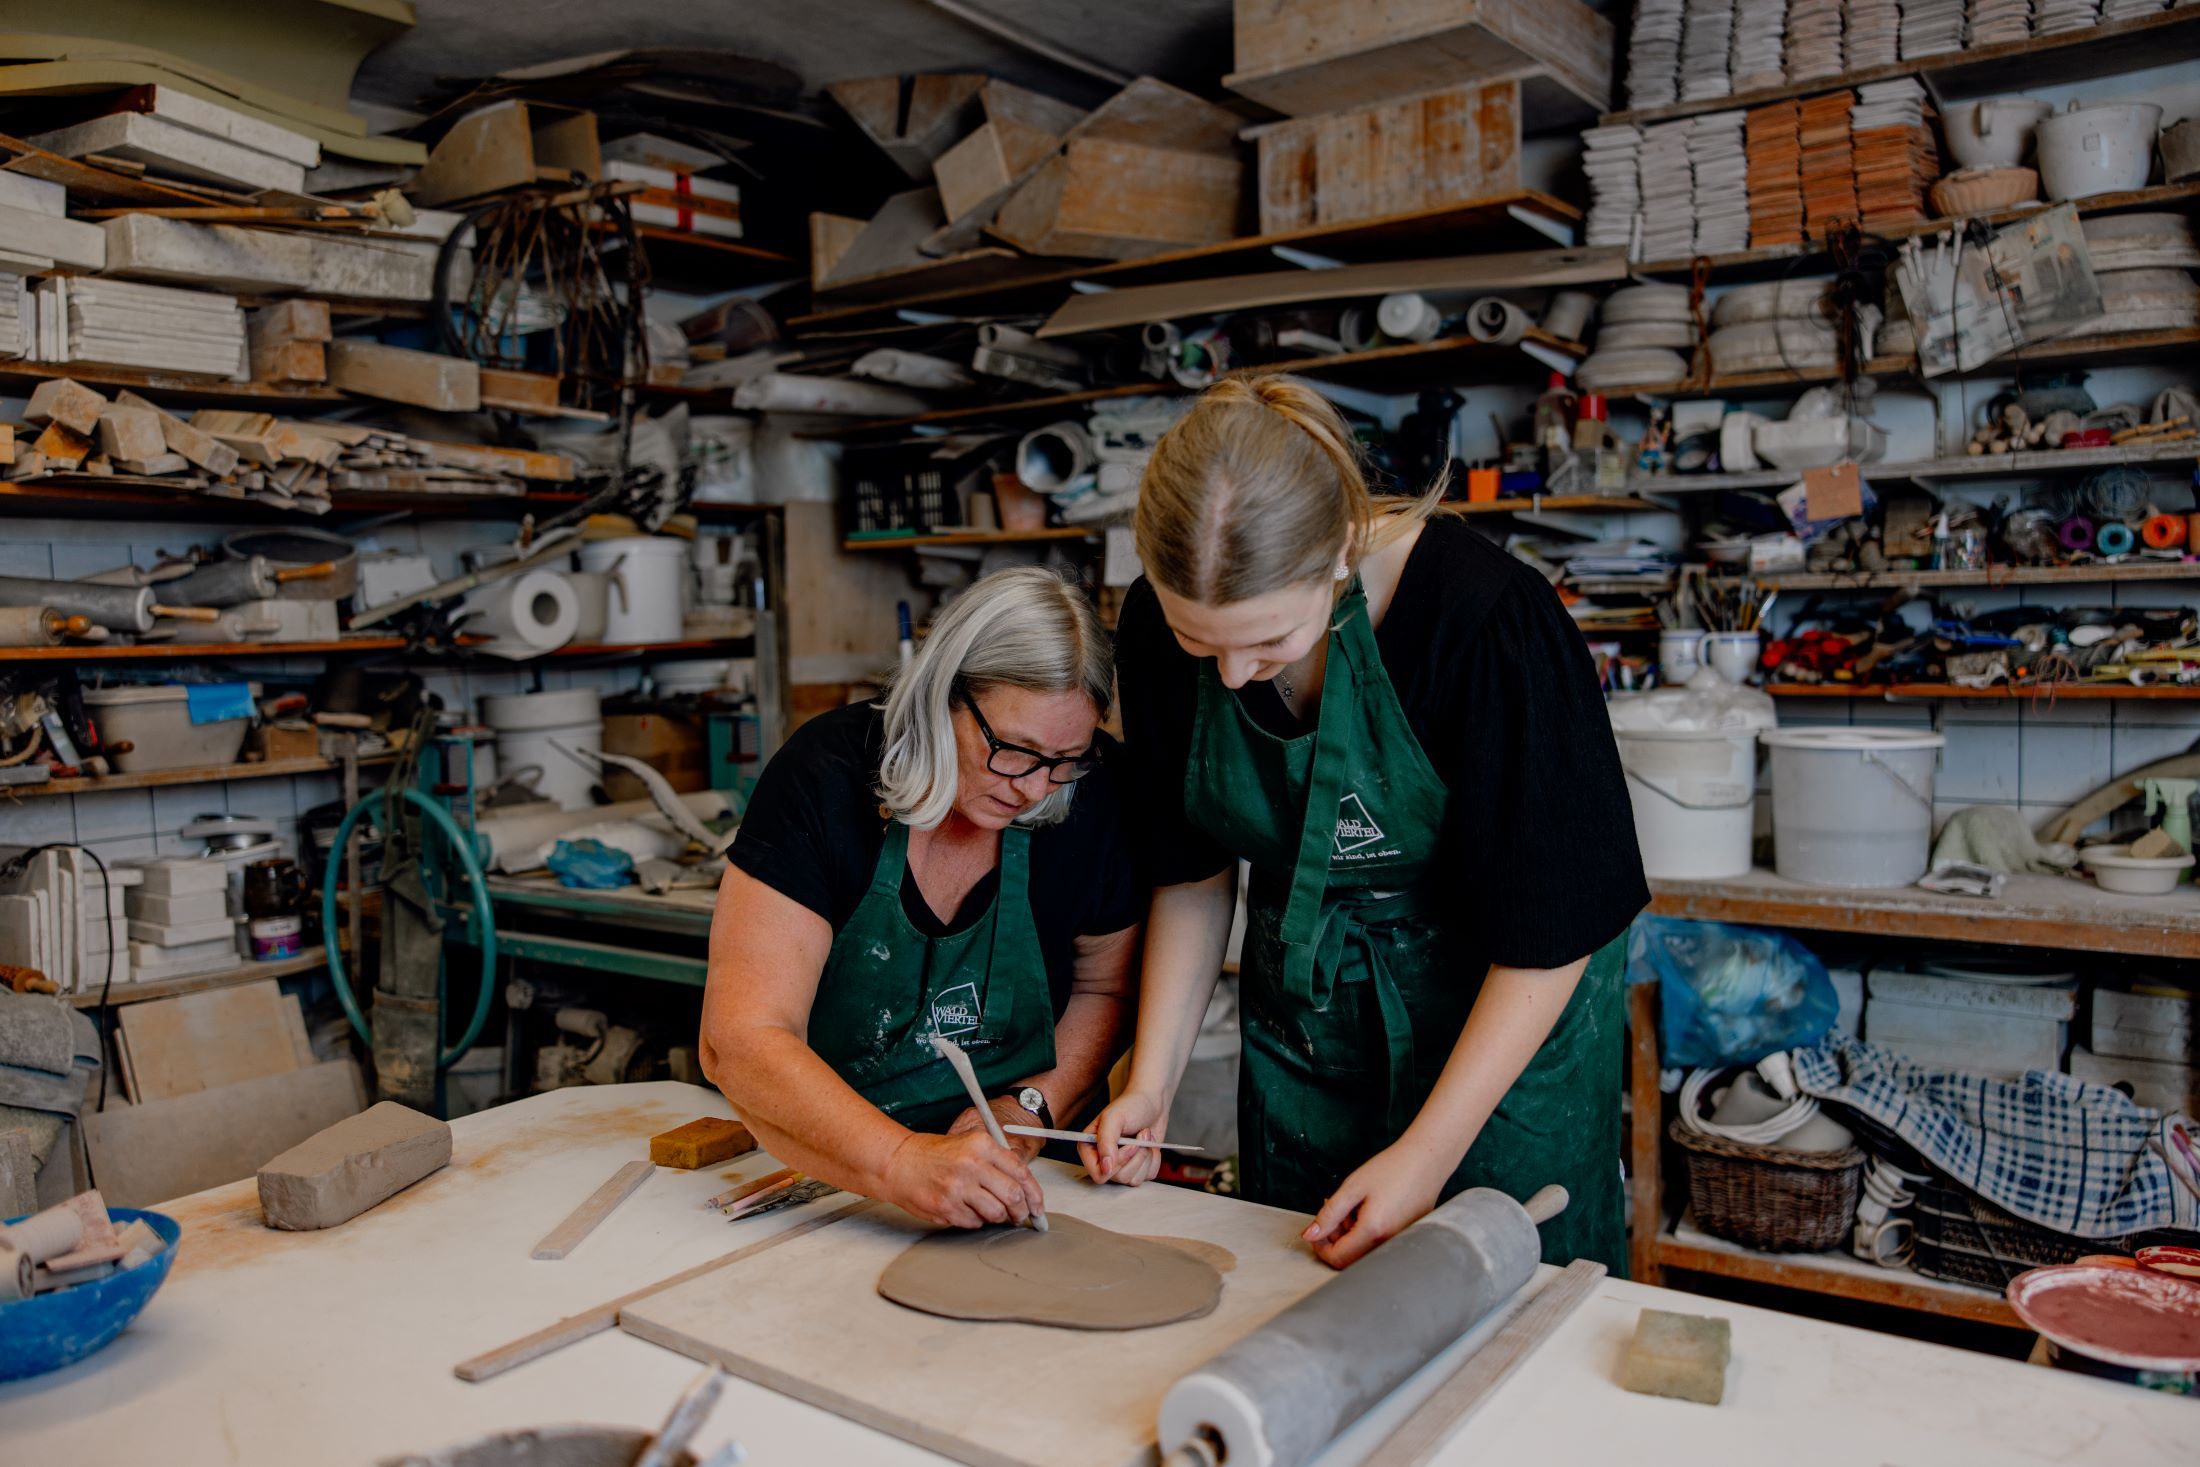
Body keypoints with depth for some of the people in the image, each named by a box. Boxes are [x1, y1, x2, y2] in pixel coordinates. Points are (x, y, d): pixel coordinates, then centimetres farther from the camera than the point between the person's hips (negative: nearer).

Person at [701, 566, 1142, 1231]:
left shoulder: (1089, 798, -10)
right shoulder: (826, 778, -18)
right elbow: (740, 1042, -24)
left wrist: (1032, 1106, -10)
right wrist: (902, 1163, -37)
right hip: (825, 1170, -1)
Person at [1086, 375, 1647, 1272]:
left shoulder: (1485, 617, -29)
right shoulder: (1160, 632, -14)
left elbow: (1551, 930, -21)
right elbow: (1193, 870, 0)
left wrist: (1426, 1156, -22)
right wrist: (1152, 1081, -7)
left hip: (1507, 1016, -4)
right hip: (1300, 1021, 4)